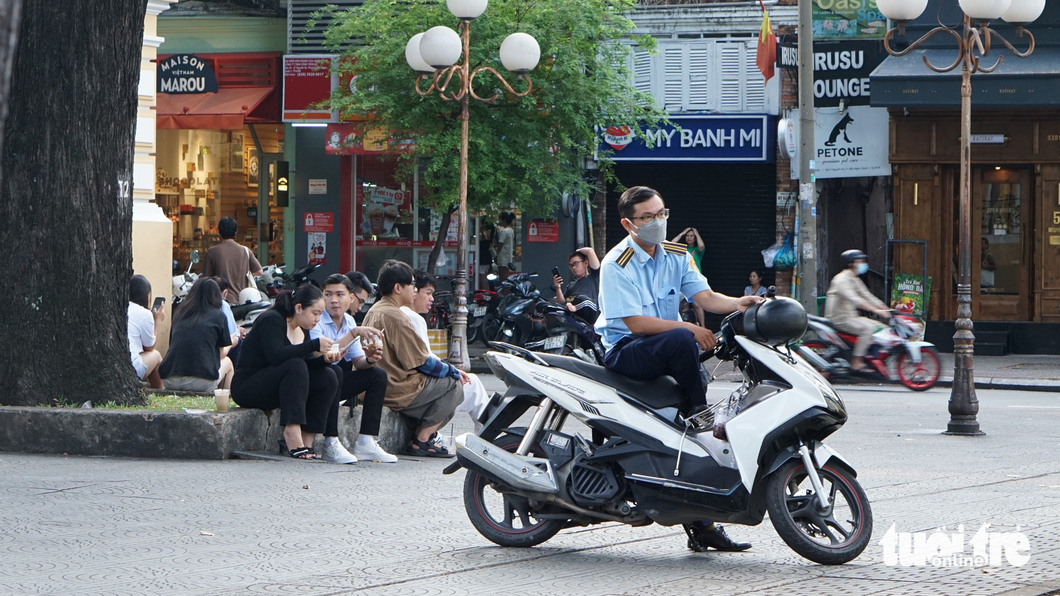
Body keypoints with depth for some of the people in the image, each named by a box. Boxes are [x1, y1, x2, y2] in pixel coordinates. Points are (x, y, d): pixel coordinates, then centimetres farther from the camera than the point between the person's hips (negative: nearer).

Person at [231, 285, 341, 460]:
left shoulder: (301, 329, 12)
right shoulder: (272, 320, -15)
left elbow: (308, 363, 6)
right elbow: (276, 356, -30)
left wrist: (325, 359, -14)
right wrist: (314, 345, -31)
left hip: (275, 388, 9)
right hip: (246, 386, -9)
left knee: (328, 377, -10)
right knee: (295, 366, -32)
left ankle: (306, 440, -17)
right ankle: (292, 432, -40)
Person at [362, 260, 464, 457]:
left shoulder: (374, 311, 13)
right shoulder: (395, 317, -19)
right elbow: (422, 362, -15)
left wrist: (452, 370, 14)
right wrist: (454, 372, 1)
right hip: (398, 392, -10)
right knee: (453, 385, -4)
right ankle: (422, 441, -3)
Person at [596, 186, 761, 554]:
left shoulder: (676, 255, 9)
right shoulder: (617, 264, -11)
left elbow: (705, 296, -2)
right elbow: (635, 322, -18)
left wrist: (738, 303, -22)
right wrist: (689, 329, -24)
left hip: (665, 351, 6)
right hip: (623, 351, -6)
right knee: (680, 341, -36)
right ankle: (699, 412, -13)